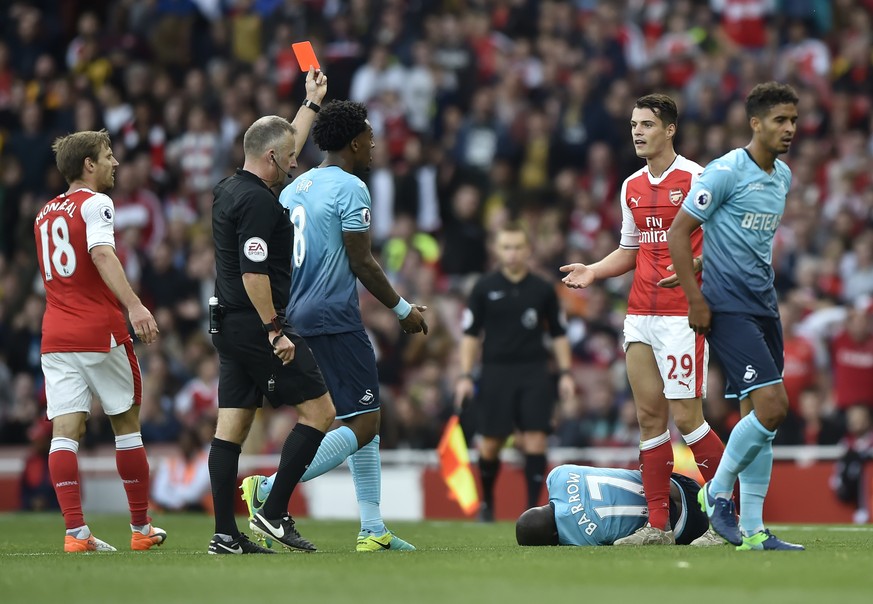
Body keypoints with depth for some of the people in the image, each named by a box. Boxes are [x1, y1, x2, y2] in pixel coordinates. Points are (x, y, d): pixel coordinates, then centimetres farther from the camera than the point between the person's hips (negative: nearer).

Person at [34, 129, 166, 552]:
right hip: (100, 333, -6)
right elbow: (102, 255, -23)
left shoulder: (46, 213, 17)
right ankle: (141, 529, 15)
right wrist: (134, 306, -34)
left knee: (65, 430, -4)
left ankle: (75, 532, -15)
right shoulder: (95, 203, -6)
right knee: (126, 423, 8)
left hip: (54, 336, 6)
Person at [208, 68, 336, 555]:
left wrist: (312, 103, 39)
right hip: (257, 325, -10)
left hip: (230, 327, 10)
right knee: (320, 411, -3)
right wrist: (275, 331, -20)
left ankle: (226, 534, 3)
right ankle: (275, 513, -6)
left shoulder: (232, 189, 13)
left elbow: (283, 147, 31)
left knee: (233, 425, 5)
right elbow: (253, 273, -22)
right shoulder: (257, 200, -16)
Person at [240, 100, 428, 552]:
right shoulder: (349, 187, -10)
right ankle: (271, 490, -18)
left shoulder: (295, 188, 15)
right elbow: (361, 263, -12)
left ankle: (372, 530, 11)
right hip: (334, 317, -10)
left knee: (365, 418, 14)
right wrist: (403, 310, 0)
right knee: (363, 423, -8)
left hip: (300, 315, 10)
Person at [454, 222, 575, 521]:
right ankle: (487, 502, 25)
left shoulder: (543, 290, 4)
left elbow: (558, 334, 11)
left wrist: (565, 373, 3)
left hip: (534, 372, 0)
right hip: (496, 372, 0)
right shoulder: (484, 288, 2)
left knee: (535, 440, -9)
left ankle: (533, 505, -4)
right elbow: (470, 334, 4)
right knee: (490, 443, 3)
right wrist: (465, 375, -2)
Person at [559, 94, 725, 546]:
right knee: (649, 416, 4)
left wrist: (693, 265, -26)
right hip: (640, 315, 7)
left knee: (686, 418, -10)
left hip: (681, 316, -7)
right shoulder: (632, 187, 15)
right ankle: (658, 525, 6)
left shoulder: (695, 179, -7)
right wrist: (593, 271, 8)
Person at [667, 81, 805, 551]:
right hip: (728, 309, -8)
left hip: (763, 307, 8)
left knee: (761, 416, 6)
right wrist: (696, 300, -13)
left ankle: (752, 530, 9)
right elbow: (677, 233, -11)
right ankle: (718, 491, 2)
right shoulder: (726, 172, -12)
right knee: (772, 405, -17)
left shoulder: (783, 176, 13)